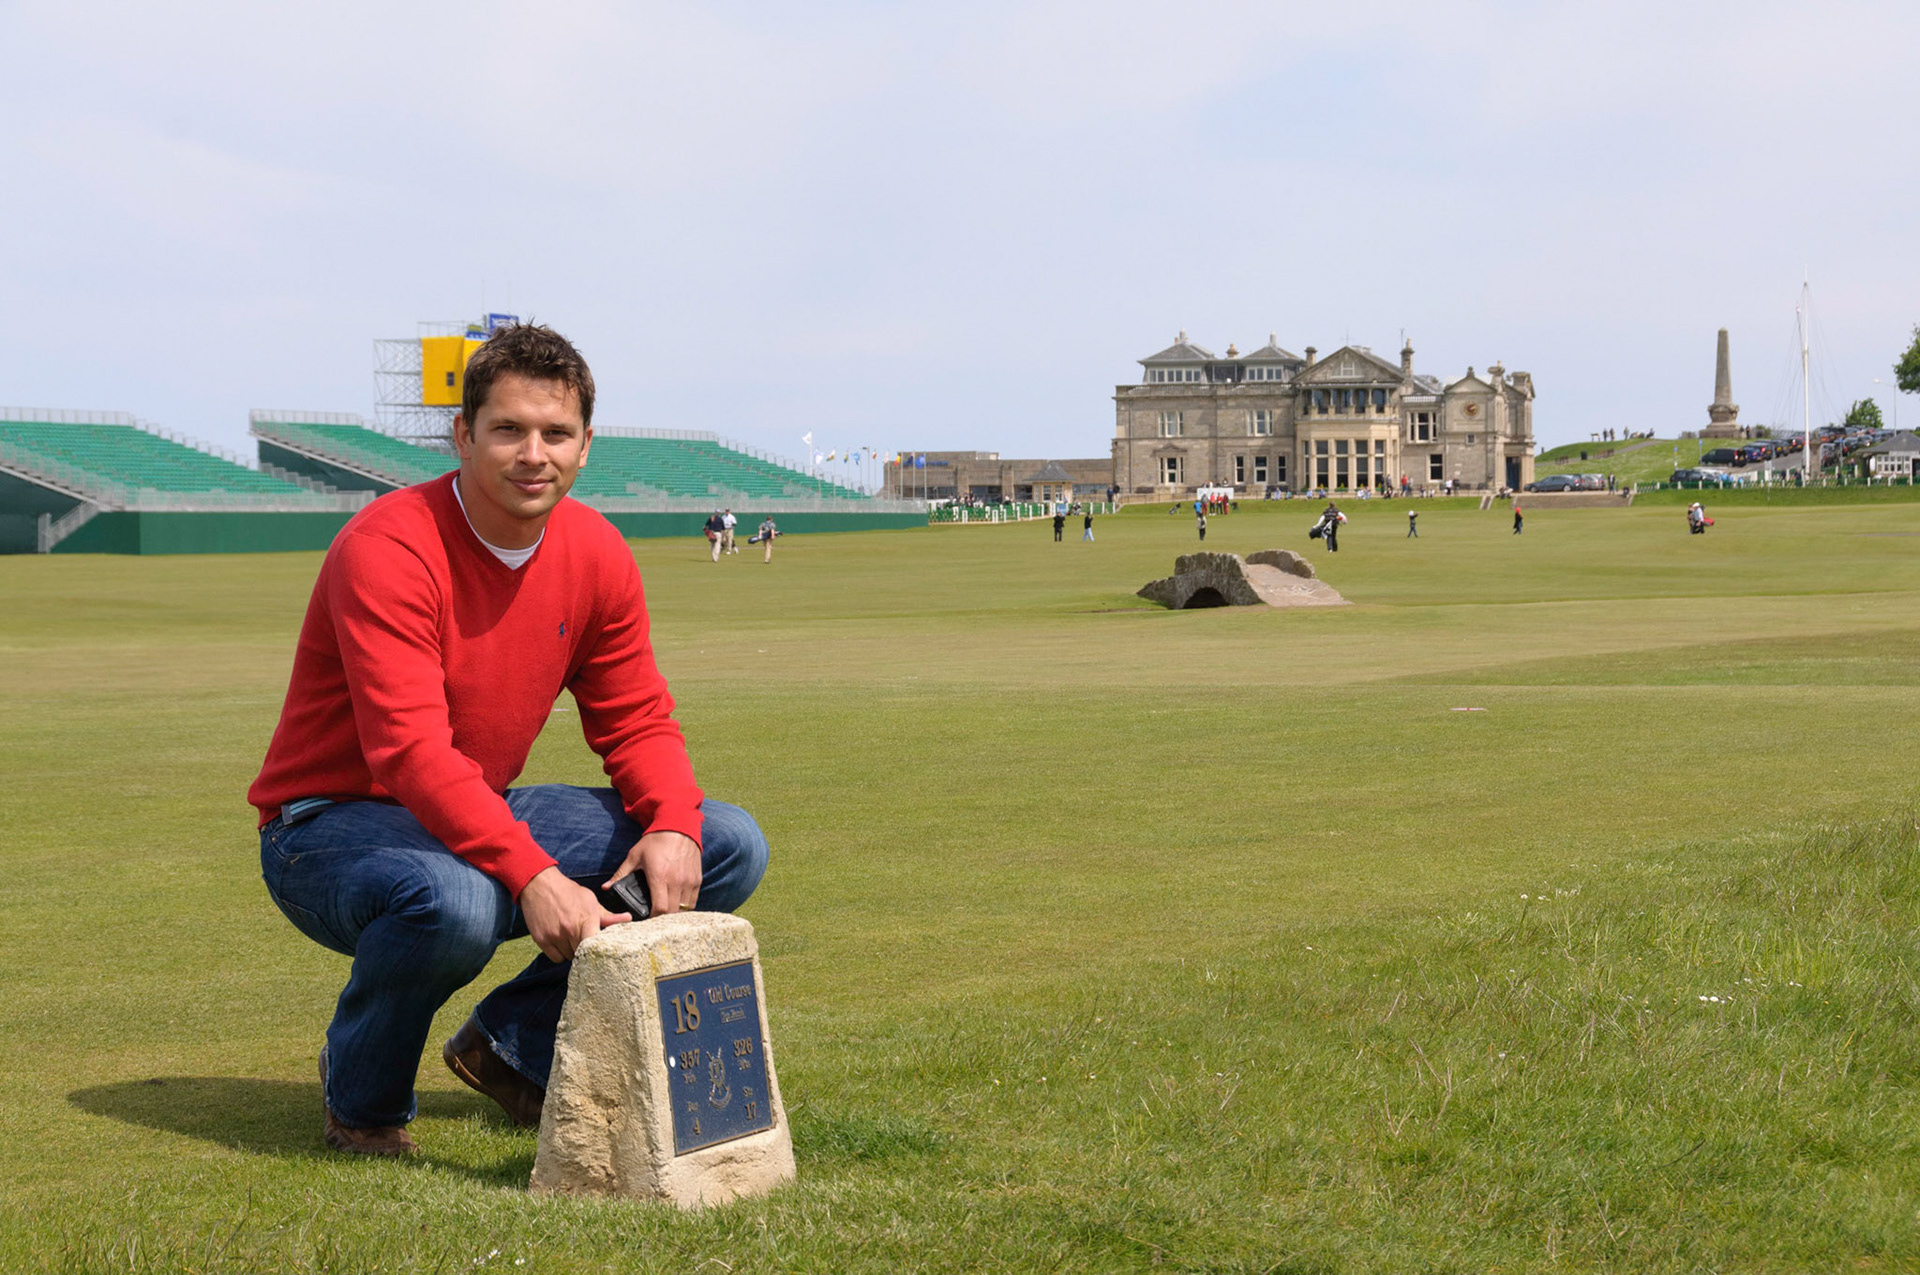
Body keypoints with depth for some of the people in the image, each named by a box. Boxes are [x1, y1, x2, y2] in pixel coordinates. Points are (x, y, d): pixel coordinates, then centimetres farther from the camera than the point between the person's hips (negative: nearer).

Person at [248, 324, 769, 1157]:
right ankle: (363, 1098, -8)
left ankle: (514, 1047, 7)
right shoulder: (387, 550, -24)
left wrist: (674, 825, -18)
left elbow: (637, 721, 4)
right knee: (456, 901, -42)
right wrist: (533, 876, -44)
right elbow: (412, 752, -33)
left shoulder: (597, 556, -1)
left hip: (484, 813, 7)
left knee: (730, 847, -5)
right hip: (331, 823, -7)